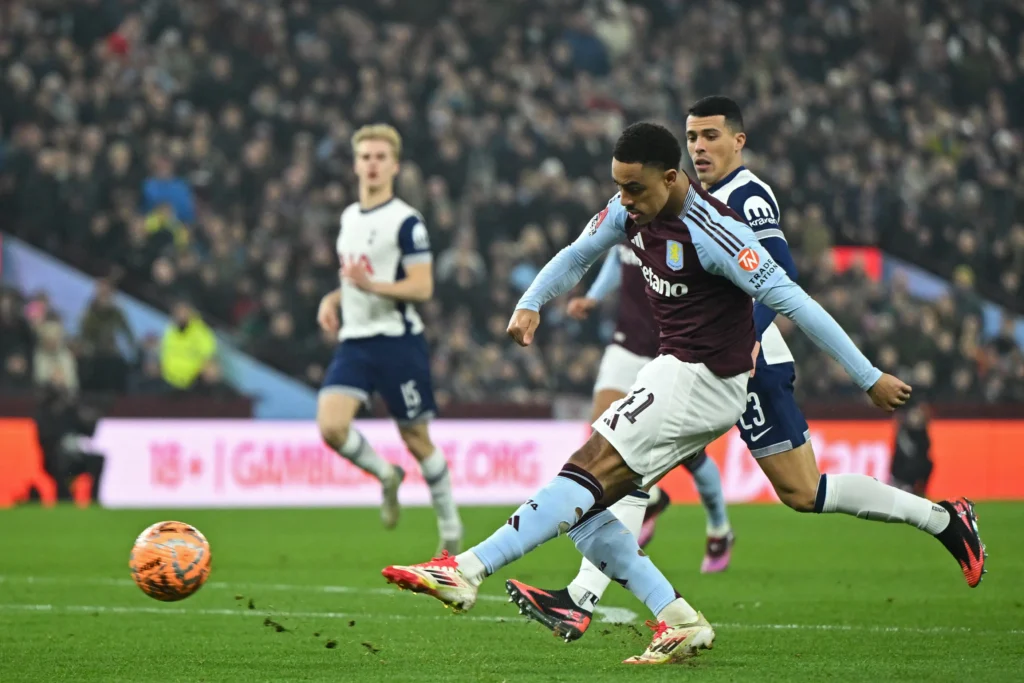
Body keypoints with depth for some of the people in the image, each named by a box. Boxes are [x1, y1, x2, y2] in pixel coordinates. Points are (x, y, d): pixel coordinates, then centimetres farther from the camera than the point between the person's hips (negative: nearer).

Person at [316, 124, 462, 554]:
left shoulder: (406, 221, -9)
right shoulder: (349, 217, 14)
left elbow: (422, 288, -16)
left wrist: (371, 285, -30)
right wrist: (334, 299, 10)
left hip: (397, 341, -6)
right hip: (354, 341, 6)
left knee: (417, 439, 2)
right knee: (330, 425, -15)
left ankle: (450, 525, 19)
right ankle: (387, 477, 11)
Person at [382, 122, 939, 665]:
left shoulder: (711, 232, -21)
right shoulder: (632, 210, 3)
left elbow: (790, 300, -20)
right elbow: (578, 255, 23)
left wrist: (869, 378, -18)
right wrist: (530, 304, 8)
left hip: (701, 379, -9)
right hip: (675, 371, 9)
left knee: (587, 475, -19)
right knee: (584, 510, 0)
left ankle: (468, 570, -25)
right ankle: (679, 622, -5)